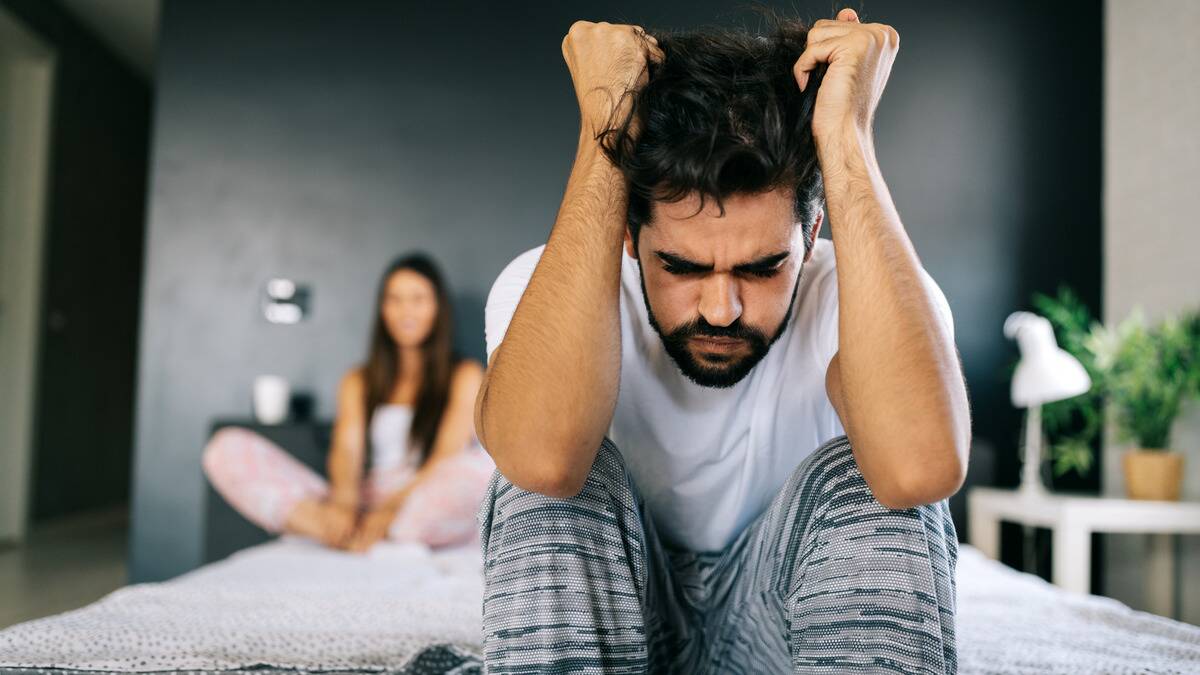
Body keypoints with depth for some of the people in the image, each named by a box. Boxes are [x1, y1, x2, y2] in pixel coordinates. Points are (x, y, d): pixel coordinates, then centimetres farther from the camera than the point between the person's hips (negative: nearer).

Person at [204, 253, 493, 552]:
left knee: (484, 466, -37)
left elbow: (448, 456, -5)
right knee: (228, 449, -12)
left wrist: (393, 507, -22)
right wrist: (344, 500, -21)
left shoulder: (464, 376, 10)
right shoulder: (359, 382, 19)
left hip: (430, 515, -2)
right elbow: (346, 450, 2)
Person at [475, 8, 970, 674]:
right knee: (553, 470, -31)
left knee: (864, 476, -28)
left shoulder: (852, 294, -19)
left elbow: (922, 467, -43)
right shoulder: (546, 289, -19)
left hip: (787, 621, 2)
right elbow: (542, 455, -43)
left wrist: (845, 137, -37)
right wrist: (604, 134, -36)